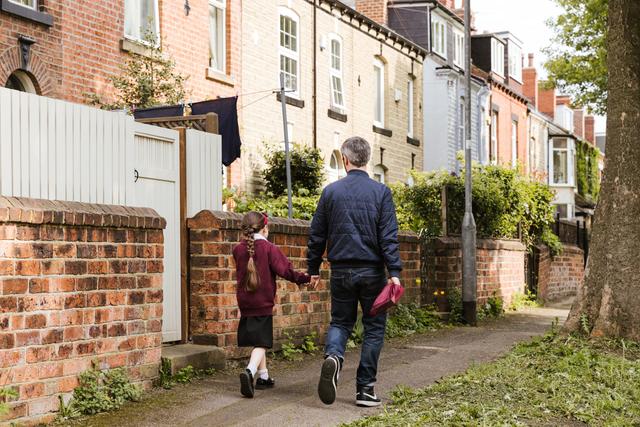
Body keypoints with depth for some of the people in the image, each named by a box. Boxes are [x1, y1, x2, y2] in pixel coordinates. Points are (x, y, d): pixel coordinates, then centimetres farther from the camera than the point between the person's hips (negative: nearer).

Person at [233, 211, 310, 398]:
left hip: (245, 302, 5)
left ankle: (263, 376, 26)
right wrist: (304, 278, -4)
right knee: (261, 343, -3)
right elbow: (284, 270, -15)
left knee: (257, 339, 18)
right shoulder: (269, 248, -10)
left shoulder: (238, 250, 3)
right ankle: (250, 371, -26)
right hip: (263, 303, -5)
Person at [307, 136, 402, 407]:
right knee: (374, 327, 9)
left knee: (340, 321, 17)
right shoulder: (381, 192, -4)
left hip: (341, 271, 2)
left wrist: (313, 269, 16)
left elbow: (317, 235, 6)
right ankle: (365, 389, 10)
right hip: (372, 272, -2)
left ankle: (333, 355, -15)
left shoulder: (331, 192, 2)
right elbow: (389, 237, -10)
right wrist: (394, 272, -10)